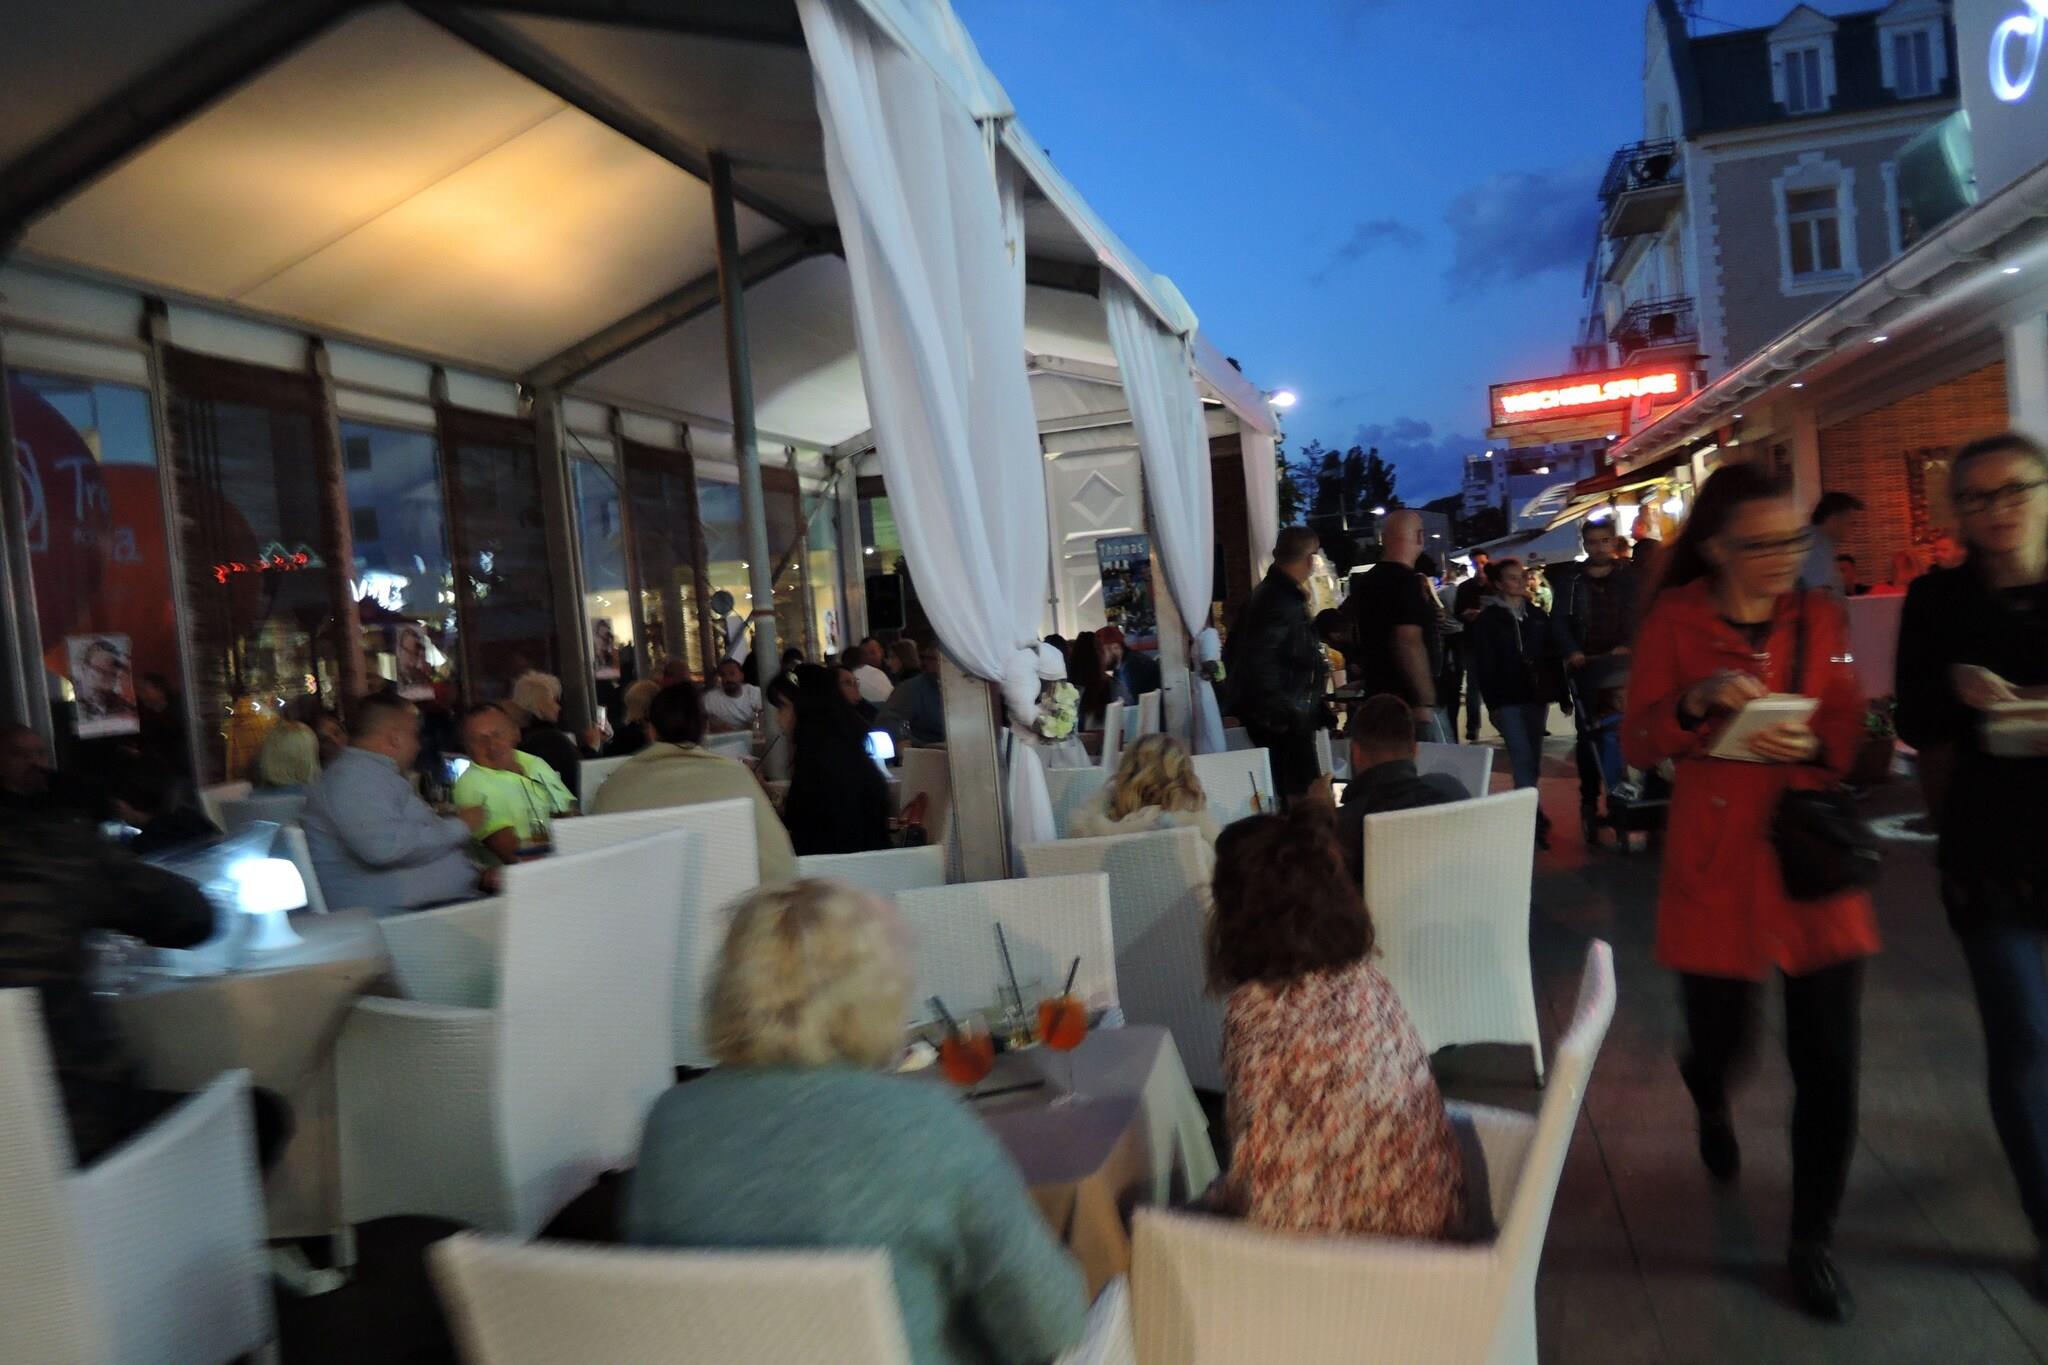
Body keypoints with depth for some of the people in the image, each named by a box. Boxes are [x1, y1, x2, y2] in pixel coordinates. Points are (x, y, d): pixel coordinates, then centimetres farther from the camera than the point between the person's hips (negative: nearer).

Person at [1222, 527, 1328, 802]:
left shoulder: (1265, 592, 14)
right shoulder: (1284, 601, -17)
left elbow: (1232, 650, 21)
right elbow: (1259, 661, -25)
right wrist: (1286, 711, -19)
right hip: (1283, 722, -10)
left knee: (1283, 791, 12)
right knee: (1302, 793, -9)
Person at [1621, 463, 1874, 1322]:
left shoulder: (1819, 618, 5)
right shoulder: (1675, 621, -4)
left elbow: (1847, 729, 9)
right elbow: (1637, 745, -5)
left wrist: (1812, 746, -13)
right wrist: (1697, 703, -23)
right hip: (1716, 864, -2)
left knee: (1828, 1067, 2)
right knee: (1721, 1037, 6)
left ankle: (1813, 1243, 22)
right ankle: (1711, 1103, 47)